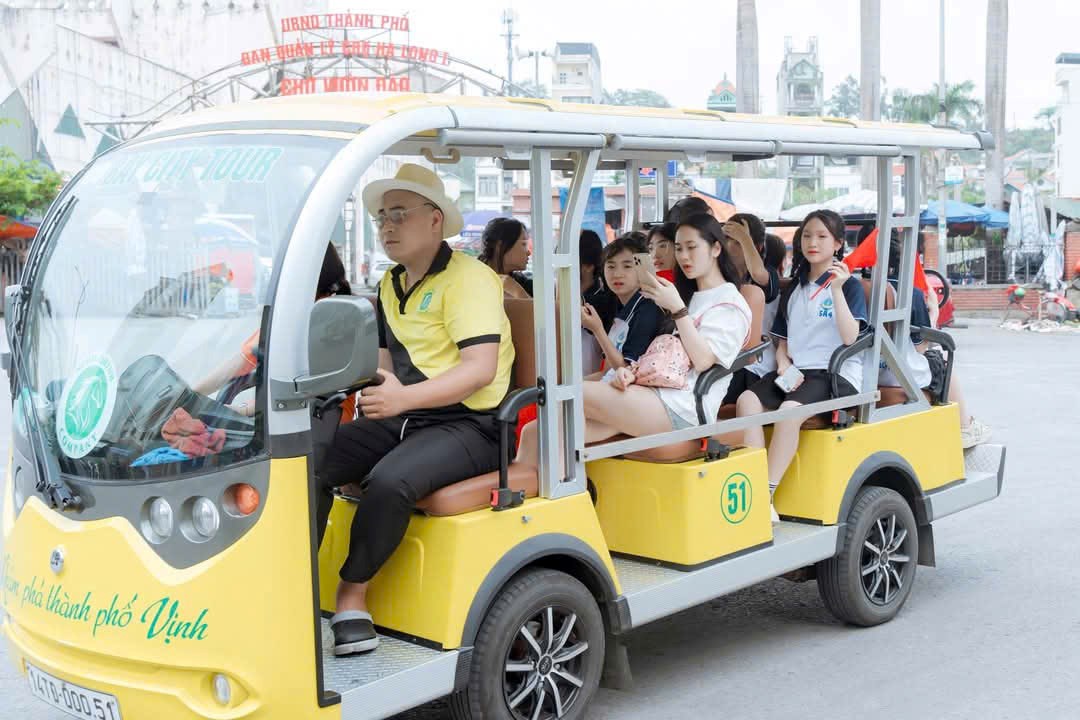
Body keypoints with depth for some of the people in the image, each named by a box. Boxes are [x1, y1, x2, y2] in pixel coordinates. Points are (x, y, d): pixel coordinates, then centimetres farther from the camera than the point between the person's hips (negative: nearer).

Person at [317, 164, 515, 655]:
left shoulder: (468, 277, -8)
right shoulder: (391, 284, 18)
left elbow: (480, 368, -21)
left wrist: (404, 397, -32)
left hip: (468, 425, -7)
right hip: (401, 419, 7)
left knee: (390, 481, -34)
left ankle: (352, 593, -14)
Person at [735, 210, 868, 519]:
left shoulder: (849, 285, 3)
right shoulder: (794, 290, 20)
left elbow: (850, 337, -11)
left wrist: (836, 289, -17)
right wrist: (783, 364, 0)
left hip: (836, 373, -5)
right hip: (796, 372, 5)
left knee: (790, 409, -35)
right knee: (747, 400, -25)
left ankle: (767, 493, -32)